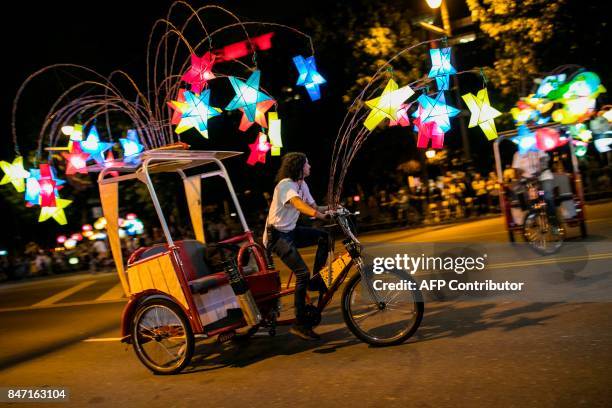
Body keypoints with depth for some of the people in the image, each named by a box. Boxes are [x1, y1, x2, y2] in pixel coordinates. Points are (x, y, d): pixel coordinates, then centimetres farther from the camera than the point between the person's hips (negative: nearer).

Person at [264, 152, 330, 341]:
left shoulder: (302, 184, 9)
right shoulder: (286, 184, -19)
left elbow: (313, 206, 7)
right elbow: (298, 204, -38)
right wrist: (320, 214, -50)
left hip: (291, 231, 9)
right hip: (277, 235, -9)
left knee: (324, 237, -8)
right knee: (303, 273, -18)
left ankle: (316, 280, 3)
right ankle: (300, 324, -10)